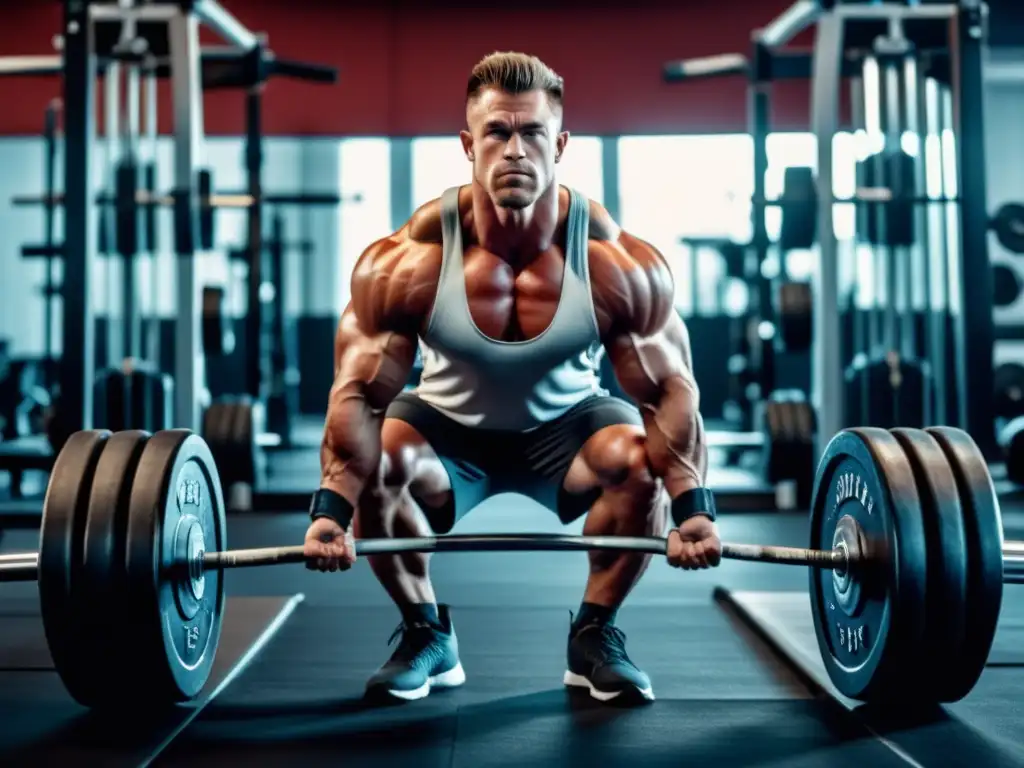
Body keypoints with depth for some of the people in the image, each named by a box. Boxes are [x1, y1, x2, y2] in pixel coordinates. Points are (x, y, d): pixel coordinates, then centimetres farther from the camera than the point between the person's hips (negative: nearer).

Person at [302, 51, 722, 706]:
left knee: (640, 459, -30)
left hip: (564, 426, 0)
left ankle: (596, 636, -4)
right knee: (372, 464, -29)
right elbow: (359, 394, -23)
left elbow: (670, 392, -20)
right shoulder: (407, 263, -28)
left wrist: (693, 507, -32)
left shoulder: (619, 264, -27)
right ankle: (427, 635, -2)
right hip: (449, 427, 0)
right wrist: (332, 509, -34)